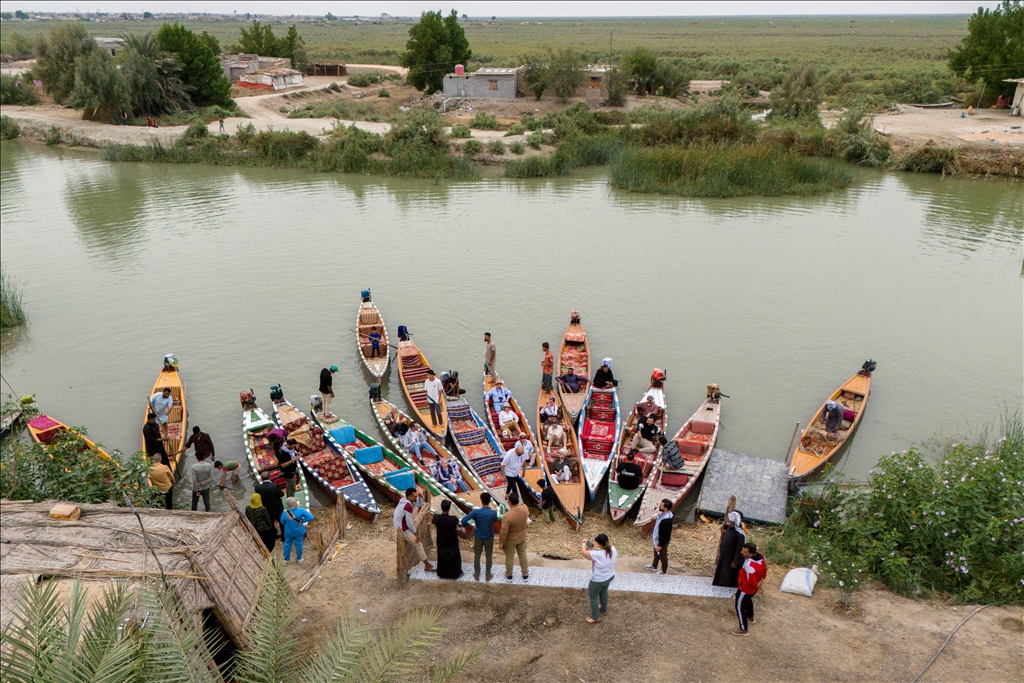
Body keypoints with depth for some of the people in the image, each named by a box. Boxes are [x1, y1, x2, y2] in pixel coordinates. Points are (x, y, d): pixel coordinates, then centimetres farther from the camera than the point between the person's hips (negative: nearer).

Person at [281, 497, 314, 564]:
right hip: (299, 531, 0)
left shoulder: (285, 513, -27)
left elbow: (282, 523, -9)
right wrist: (302, 520, -14)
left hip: (289, 532, 0)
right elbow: (311, 517, -29)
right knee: (299, 544, 21)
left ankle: (286, 559, 39)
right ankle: (299, 559, 37)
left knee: (287, 545, 22)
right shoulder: (301, 511, -27)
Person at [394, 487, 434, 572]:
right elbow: (409, 524, -22)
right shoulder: (408, 506, -25)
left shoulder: (404, 500, 1)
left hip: (399, 527, 9)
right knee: (419, 545, 2)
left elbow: (420, 505, 14)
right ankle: (427, 565, 12)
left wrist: (419, 496, -2)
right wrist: (415, 534, -10)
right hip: (404, 530, -9)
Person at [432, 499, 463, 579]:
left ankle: (441, 574, 43)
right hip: (452, 543, -2)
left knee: (442, 558, 25)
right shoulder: (453, 519, -32)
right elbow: (457, 524, -8)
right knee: (454, 558, 22)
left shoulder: (436, 517, -24)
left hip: (441, 543, 3)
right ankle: (456, 573, 40)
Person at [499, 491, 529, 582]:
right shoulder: (524, 507, -23)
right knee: (523, 554, 26)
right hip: (522, 537, 4)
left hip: (510, 540, -4)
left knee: (509, 557, 21)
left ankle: (509, 575, 44)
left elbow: (503, 532, -28)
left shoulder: (507, 516, -39)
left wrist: (500, 543, -10)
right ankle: (525, 575, 43)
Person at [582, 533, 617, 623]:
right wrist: (596, 549, -3)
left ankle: (595, 617, 31)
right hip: (610, 576, 7)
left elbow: (584, 553, -22)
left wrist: (584, 543, -4)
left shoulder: (597, 554, -37)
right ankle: (604, 610, 53)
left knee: (593, 596, 17)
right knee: (604, 592, 32)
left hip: (598, 580, -7)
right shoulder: (613, 549, -17)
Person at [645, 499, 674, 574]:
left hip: (662, 541, -9)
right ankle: (654, 566, 51)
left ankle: (664, 571, 36)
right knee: (656, 553, 29)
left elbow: (666, 534, -29)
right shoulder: (662, 513, -9)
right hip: (657, 538, 9)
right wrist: (653, 536, 18)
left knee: (662, 556, 14)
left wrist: (660, 545, -20)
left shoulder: (667, 520, -37)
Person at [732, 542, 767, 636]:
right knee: (748, 600, 35)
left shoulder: (749, 565, -41)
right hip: (753, 589, 9)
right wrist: (760, 581, 4)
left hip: (745, 589, -9)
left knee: (740, 607, 12)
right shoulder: (760, 556, -14)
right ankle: (750, 617, 60)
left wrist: (756, 585, -12)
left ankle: (743, 630, 27)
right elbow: (764, 570, 3)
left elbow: (752, 582, -33)